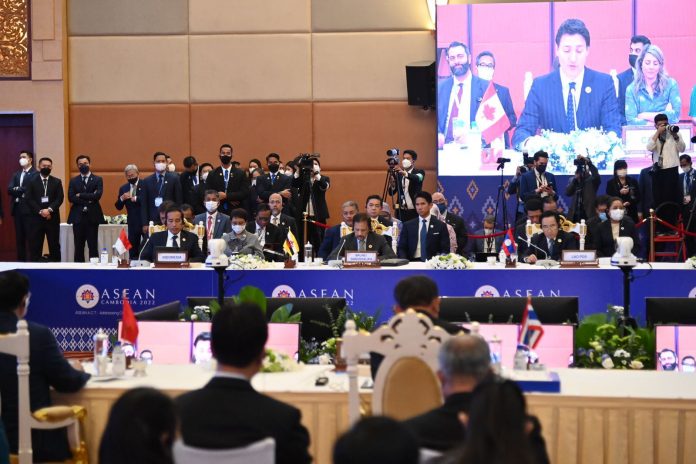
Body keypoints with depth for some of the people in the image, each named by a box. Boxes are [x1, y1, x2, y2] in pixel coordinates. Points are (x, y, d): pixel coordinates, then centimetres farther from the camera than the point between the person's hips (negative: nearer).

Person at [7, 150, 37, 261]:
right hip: (17, 209, 7)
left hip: (29, 209, -7)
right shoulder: (16, 174, 18)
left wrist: (18, 190, -8)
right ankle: (21, 261, 14)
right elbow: (9, 189, 5)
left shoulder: (36, 174, -5)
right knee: (19, 238, 9)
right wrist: (22, 191, -12)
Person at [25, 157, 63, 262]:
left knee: (54, 245, 2)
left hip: (52, 218, 1)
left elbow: (60, 198, -1)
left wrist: (49, 209, -16)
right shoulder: (32, 181, 7)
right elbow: (29, 199, -2)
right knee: (35, 246, -1)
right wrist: (40, 211, -14)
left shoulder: (57, 182, 10)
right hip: (36, 218, -1)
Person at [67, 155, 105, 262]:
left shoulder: (98, 180, 6)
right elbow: (71, 197, -3)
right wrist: (88, 200, -12)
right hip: (78, 217, 2)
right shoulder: (73, 181, 11)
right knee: (78, 247, 4)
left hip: (92, 217, -2)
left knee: (93, 246, -1)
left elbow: (98, 195, -10)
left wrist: (80, 195, -8)